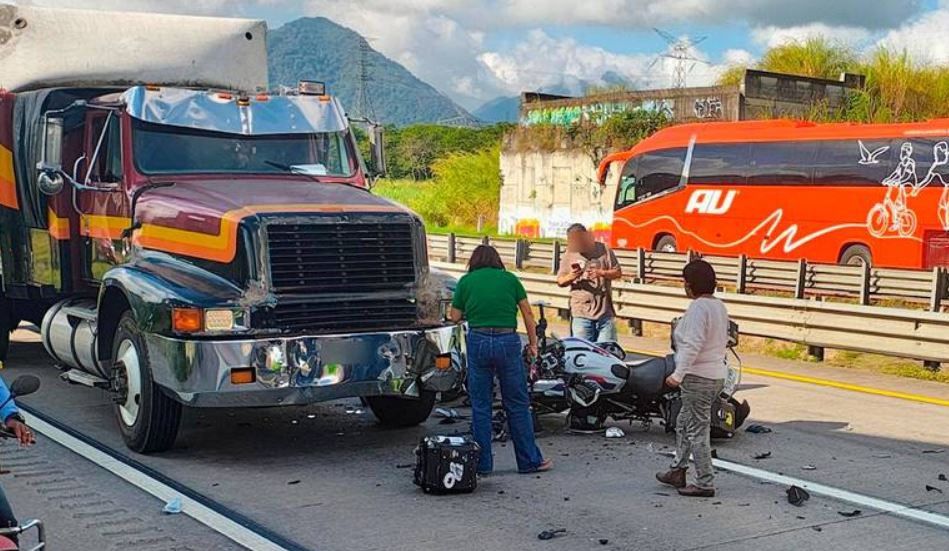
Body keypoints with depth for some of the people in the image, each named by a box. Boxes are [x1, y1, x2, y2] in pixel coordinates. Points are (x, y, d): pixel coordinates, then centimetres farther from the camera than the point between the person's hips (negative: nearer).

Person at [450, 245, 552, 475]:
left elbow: (455, 317, 7)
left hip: (478, 342, 0)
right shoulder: (510, 279, 8)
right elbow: (528, 313, 5)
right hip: (508, 341, 0)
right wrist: (533, 343, 11)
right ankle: (529, 460, 11)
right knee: (517, 404, 7)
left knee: (480, 405, 7)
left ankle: (482, 463, 10)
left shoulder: (466, 281, 7)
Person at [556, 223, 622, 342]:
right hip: (581, 314, 0)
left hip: (605, 311, 0)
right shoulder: (569, 255, 6)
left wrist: (601, 273, -14)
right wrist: (571, 277, -13)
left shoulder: (604, 250, 4)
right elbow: (560, 281, 9)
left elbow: (618, 273, 4)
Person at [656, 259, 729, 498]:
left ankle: (705, 484, 1)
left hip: (698, 377, -10)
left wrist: (678, 374, -28)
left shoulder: (698, 308, -17)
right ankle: (678, 471, 29)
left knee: (697, 430, -3)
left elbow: (692, 345, -26)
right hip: (717, 374, 10)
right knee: (684, 423, 21)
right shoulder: (719, 306, 12)